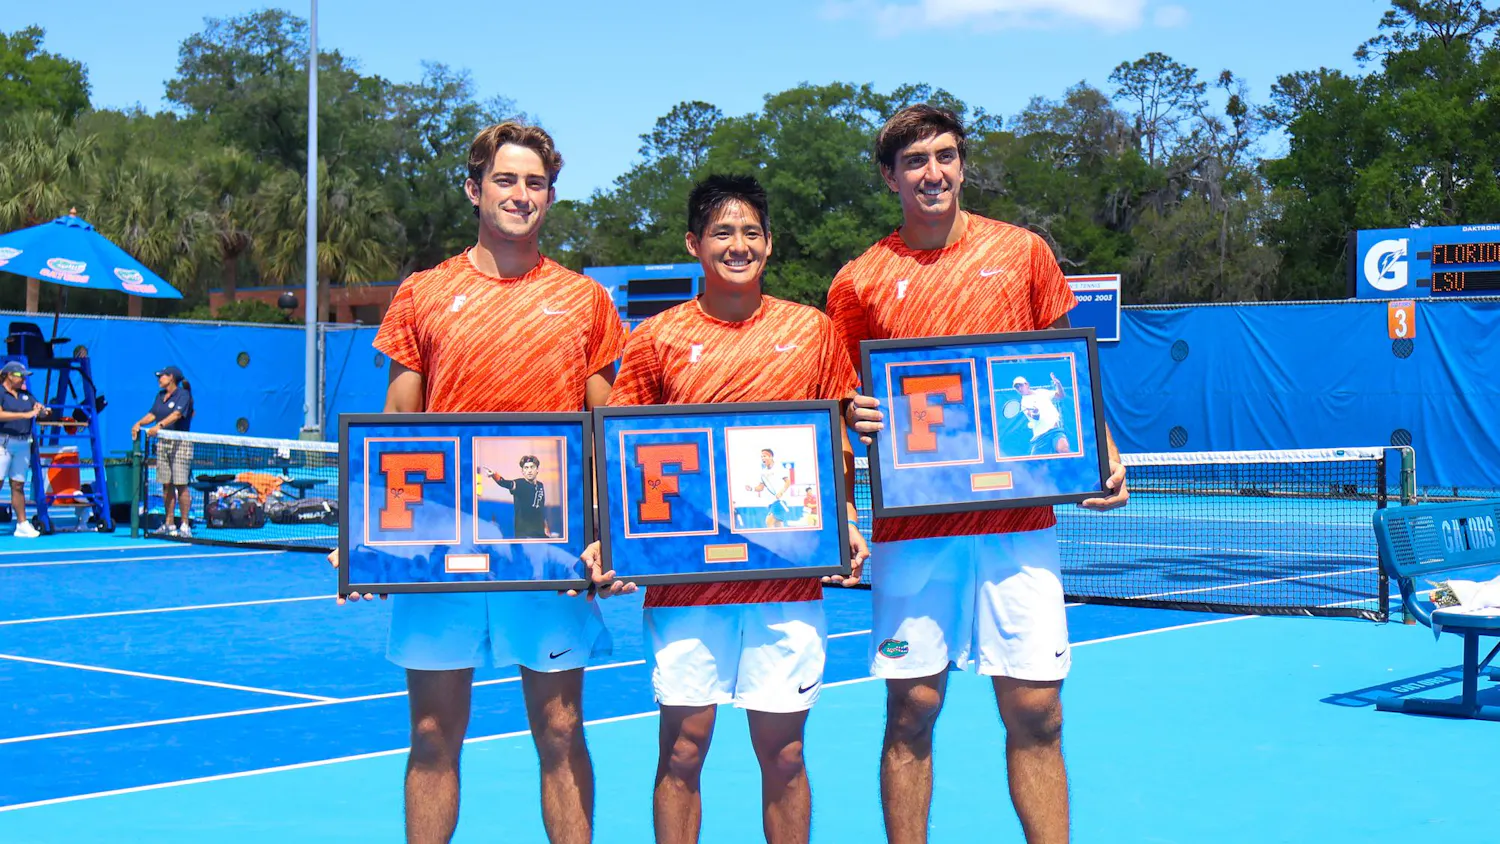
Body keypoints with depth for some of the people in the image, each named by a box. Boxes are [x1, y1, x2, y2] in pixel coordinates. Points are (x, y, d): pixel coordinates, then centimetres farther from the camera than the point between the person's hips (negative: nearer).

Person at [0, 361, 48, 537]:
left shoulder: (26, 394, 17)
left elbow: (41, 411, 17)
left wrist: (42, 409, -8)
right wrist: (26, 414, -23)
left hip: (23, 444, 6)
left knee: (18, 486, 8)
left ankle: (22, 524, 8)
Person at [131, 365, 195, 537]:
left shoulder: (183, 394, -7)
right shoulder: (160, 395, 16)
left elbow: (177, 414, -22)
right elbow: (152, 414, 11)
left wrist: (159, 426, -34)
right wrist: (139, 423, -7)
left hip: (180, 442, -7)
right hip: (163, 443, 7)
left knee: (181, 485, -8)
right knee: (167, 485, 7)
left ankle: (184, 525, -6)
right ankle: (168, 524, 11)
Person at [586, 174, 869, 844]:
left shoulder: (812, 331, 7)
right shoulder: (656, 338, 4)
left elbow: (837, 445, 12)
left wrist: (845, 526, -2)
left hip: (790, 573, 1)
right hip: (683, 573, 0)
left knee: (783, 753, 5)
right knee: (682, 750, 3)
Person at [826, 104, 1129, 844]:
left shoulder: (1022, 252, 7)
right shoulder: (859, 282, 4)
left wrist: (1101, 451, 3)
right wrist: (854, 416, -12)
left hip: (1018, 517, 0)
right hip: (910, 527, 0)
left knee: (1034, 715, 1)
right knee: (911, 713, 3)